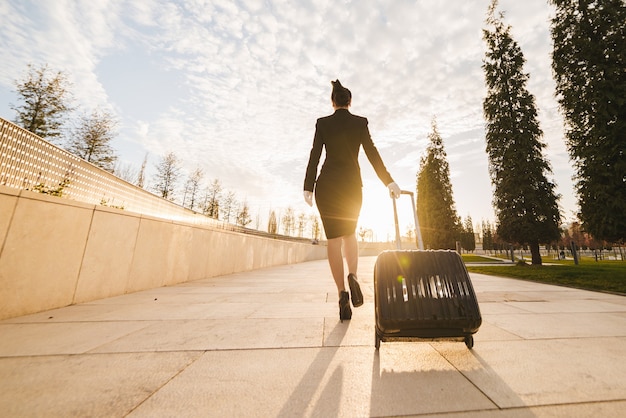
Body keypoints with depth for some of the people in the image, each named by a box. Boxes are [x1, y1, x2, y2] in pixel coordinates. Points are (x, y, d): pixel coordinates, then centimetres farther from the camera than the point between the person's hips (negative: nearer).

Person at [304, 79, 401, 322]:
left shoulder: (322, 123, 7)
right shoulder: (360, 122, 7)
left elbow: (315, 155, -1)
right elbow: (372, 154, -1)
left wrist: (308, 187, -3)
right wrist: (389, 181, -1)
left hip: (327, 185, -1)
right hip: (352, 184, 1)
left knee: (334, 238, 2)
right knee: (349, 233, 19)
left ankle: (342, 294, 0)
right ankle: (353, 275, -3)